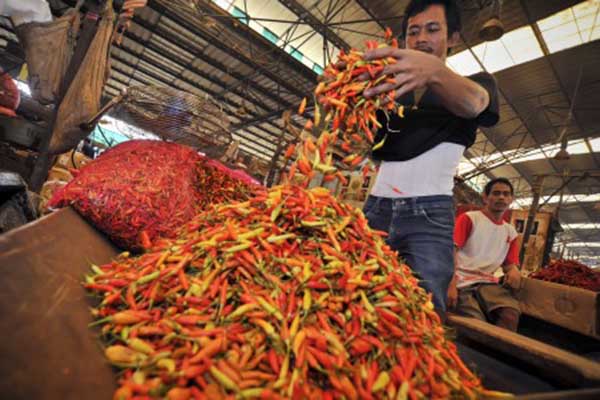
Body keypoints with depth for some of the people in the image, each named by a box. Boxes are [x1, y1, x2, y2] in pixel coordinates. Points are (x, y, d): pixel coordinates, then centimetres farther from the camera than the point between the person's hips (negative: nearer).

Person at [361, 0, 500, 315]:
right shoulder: (391, 88, 19)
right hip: (376, 206, 3)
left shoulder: (475, 84, 10)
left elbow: (471, 104, -16)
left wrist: (434, 71, -38)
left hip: (429, 216, -2)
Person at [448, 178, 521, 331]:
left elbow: (510, 264, 21)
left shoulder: (510, 232, 20)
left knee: (512, 313, -25)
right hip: (462, 282, -4)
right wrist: (451, 285, -20)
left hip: (488, 282, 5)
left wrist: (514, 270, -6)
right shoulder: (468, 218, 3)